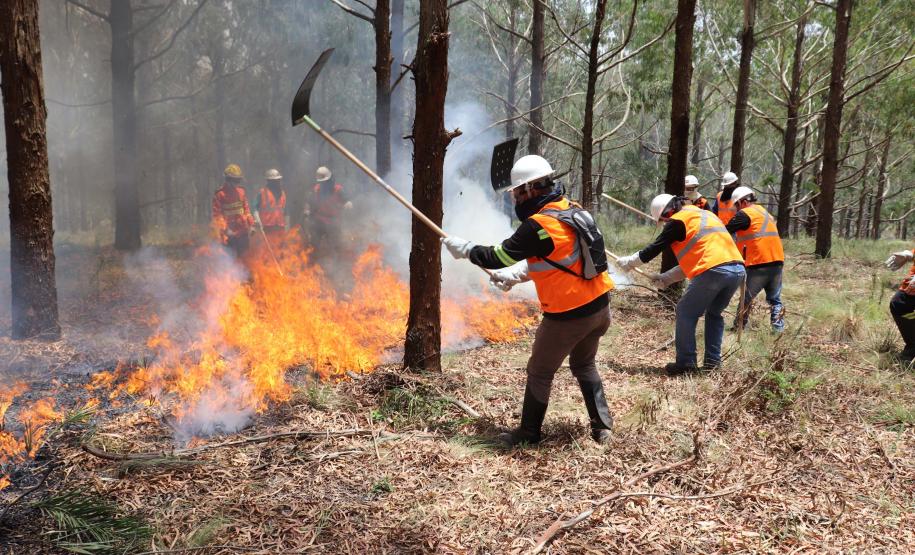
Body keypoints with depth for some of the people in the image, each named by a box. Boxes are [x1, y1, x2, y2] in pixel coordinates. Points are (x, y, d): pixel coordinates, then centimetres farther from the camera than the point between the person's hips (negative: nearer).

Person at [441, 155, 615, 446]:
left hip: (569, 315, -8)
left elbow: (498, 257, -13)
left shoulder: (538, 225, -21)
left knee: (540, 372, 12)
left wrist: (464, 248, 2)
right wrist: (516, 274, 13)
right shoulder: (572, 210, 6)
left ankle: (529, 432, 26)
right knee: (584, 365, 26)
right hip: (600, 305, 8)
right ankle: (601, 427, 27)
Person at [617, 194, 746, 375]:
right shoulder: (705, 214, 30)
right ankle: (713, 360, 21)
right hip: (738, 269, 8)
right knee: (714, 313, 24)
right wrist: (667, 278, 30)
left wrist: (628, 262, 23)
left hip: (713, 271, -8)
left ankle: (686, 362, 8)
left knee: (686, 313, 7)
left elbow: (654, 249, 9)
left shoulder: (679, 220, 5)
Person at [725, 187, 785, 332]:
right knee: (775, 299, 16)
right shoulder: (766, 213, 21)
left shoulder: (745, 214, -6)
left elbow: (726, 231, -8)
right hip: (777, 261, 7)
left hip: (758, 264, -7)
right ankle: (778, 327, 7)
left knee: (746, 298, 8)